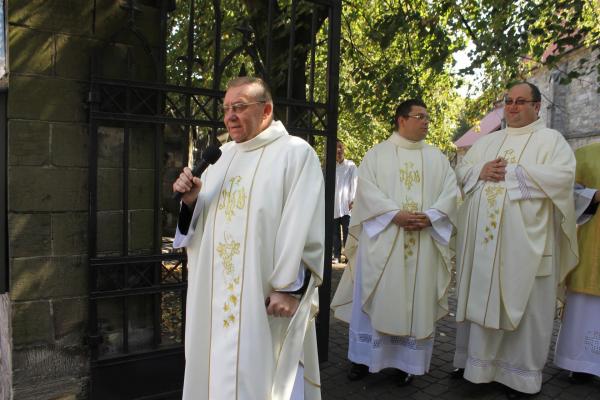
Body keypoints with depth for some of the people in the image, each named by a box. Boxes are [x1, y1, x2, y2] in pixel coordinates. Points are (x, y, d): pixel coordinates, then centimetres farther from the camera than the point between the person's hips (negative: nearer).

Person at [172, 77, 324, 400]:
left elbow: (305, 231, -12)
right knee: (218, 374, 16)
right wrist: (191, 200, -6)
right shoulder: (222, 157, 11)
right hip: (216, 295, 6)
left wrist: (290, 288, -16)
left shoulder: (296, 153, -7)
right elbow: (200, 222, 14)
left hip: (265, 295, -6)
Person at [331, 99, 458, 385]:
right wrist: (395, 214, -19)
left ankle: (407, 361, 18)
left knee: (417, 300, 5)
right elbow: (367, 188, -6)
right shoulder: (377, 154, 6)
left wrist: (430, 216, -14)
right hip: (382, 238, -2)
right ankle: (364, 357, 16)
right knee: (374, 298, 2)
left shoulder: (437, 157, 14)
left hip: (424, 242, 3)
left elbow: (451, 191, 4)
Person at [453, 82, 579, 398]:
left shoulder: (550, 139, 2)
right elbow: (461, 171, 14)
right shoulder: (487, 141, 18)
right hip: (482, 238, 5)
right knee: (481, 298, 10)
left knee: (521, 303, 3)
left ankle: (520, 371, 17)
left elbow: (563, 174, -13)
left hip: (523, 239, -4)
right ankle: (477, 360, 24)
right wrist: (481, 171, -7)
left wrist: (511, 172, -14)